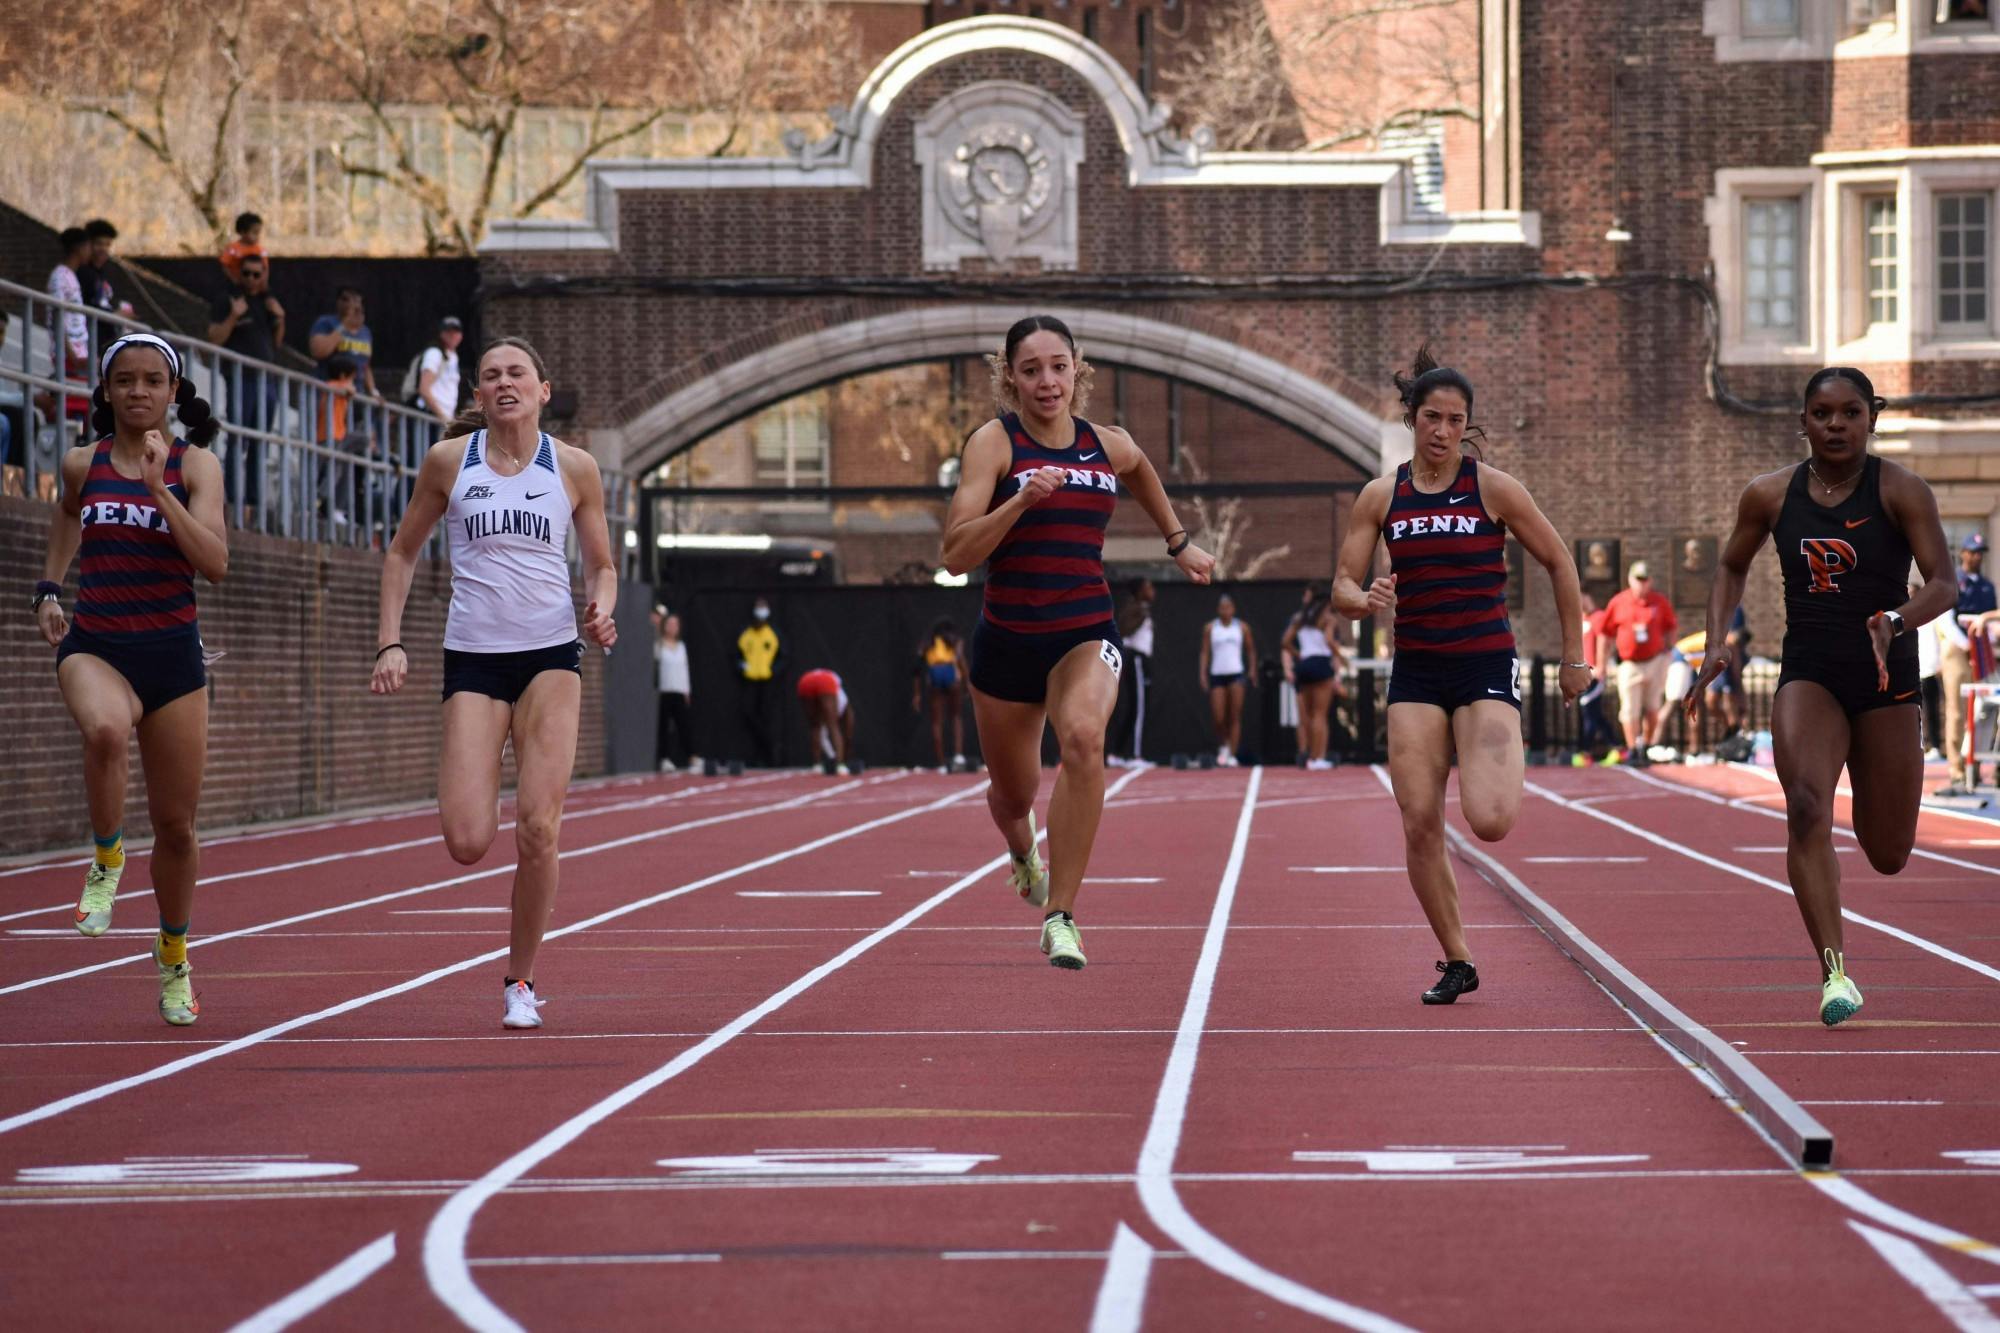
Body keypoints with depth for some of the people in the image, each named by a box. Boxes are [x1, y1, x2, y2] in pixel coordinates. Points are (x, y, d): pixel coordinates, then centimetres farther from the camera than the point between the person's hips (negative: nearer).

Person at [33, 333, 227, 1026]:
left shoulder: (196, 464, -2)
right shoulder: (82, 464, 4)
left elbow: (214, 564, -15)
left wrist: (157, 486, -20)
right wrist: (49, 590, 20)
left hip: (172, 652, 0)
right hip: (94, 645, 0)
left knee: (175, 822, 7)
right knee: (104, 729, -38)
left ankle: (173, 955, 31)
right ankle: (107, 859, -12)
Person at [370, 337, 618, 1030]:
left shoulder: (574, 468, 3)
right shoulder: (448, 460, 3)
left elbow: (601, 565, 14)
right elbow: (402, 551, 13)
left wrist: (600, 611, -9)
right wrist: (391, 643, 4)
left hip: (551, 656, 0)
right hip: (472, 659, 0)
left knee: (538, 828, -12)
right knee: (467, 843, -12)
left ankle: (520, 980, 5)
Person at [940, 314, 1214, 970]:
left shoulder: (1110, 447, 4)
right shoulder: (994, 442, -8)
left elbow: (1141, 472, 31)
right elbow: (957, 554, -17)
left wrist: (1178, 543, 34)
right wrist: (1022, 500, -27)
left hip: (1087, 632, 1)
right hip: (1008, 637, -1)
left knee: (1083, 738, -31)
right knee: (1014, 794, 15)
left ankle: (1061, 918, -25)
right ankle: (1023, 849, 56)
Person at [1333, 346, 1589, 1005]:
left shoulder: (1493, 488, -2)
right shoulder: (1380, 497, 5)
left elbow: (1559, 563, 5)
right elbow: (1343, 588, 6)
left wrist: (1574, 655, 5)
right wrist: (1366, 599, -18)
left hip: (1486, 668, -3)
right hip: (1416, 672, 3)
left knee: (1490, 820, -19)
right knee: (1420, 824, -6)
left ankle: (1497, 774, 19)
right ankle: (1456, 962, 9)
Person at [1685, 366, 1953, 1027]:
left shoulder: (1901, 490, -6)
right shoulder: (1771, 495, 1)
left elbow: (1944, 583, -13)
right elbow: (1732, 567, 18)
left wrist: (1896, 620, -33)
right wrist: (1716, 642, 3)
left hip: (1886, 680, -1)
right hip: (1808, 674, 1)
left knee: (1889, 856, 8)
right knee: (1806, 808, -26)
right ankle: (1834, 973, -28)